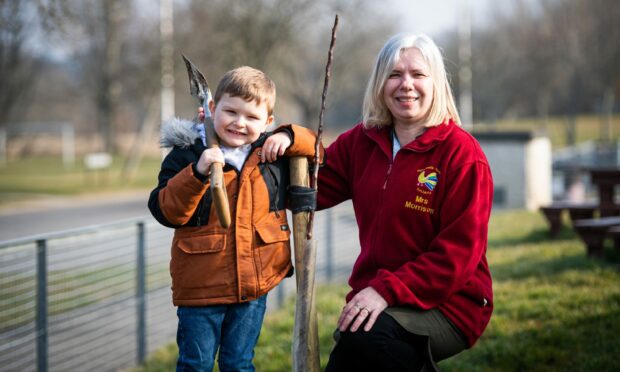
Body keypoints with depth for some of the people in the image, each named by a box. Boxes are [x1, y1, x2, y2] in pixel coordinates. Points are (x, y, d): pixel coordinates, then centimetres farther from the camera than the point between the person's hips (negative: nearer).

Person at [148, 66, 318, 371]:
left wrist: (290, 137, -4)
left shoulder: (273, 153, 3)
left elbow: (315, 151, 17)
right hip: (201, 286, -2)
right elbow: (166, 211, -15)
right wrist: (197, 172, -30)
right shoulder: (187, 155, -7)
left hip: (254, 285, 2)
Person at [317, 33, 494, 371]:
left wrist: (388, 290, -23)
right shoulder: (362, 141, 9)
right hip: (376, 296, 4)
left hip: (449, 304, -4)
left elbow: (460, 250, -14)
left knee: (361, 336, -31)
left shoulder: (461, 153, -9)